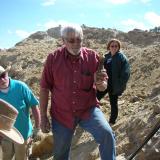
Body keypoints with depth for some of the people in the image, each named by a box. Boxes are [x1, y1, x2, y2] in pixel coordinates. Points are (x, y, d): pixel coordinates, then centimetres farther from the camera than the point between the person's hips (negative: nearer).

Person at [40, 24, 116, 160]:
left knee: (107, 134, -27)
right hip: (61, 114, 1)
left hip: (88, 109, 0)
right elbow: (45, 88, -2)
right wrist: (43, 117, -2)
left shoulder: (92, 56, -7)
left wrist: (100, 83, -27)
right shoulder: (53, 58, -8)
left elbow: (102, 88, -1)